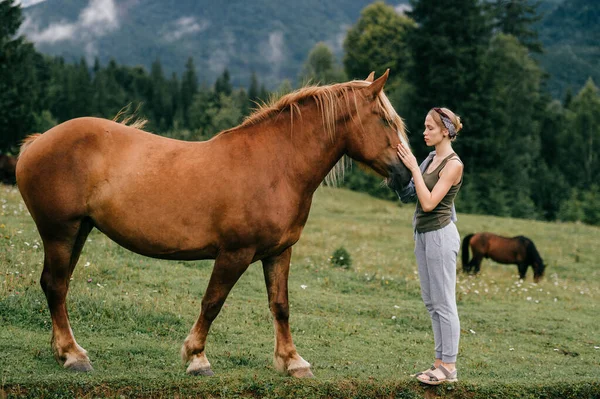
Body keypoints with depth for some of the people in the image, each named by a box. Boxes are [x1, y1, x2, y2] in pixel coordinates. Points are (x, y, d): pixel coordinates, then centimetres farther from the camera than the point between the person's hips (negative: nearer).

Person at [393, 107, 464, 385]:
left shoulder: (453, 164, -14)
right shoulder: (431, 159, 11)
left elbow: (428, 203, -20)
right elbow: (410, 195, 14)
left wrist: (413, 167, -20)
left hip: (440, 235, -9)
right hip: (424, 234, 9)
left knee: (443, 303, -4)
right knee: (431, 303, 12)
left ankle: (449, 367, 2)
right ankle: (440, 362, 20)